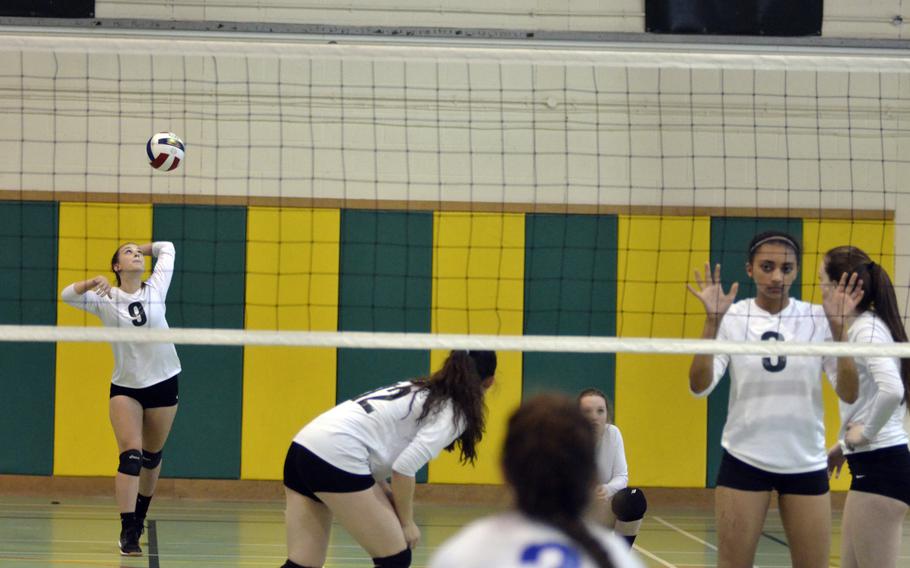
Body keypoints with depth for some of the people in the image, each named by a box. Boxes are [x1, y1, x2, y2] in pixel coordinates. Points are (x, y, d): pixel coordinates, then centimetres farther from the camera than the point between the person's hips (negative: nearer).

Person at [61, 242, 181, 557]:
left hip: (163, 383, 2)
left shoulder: (156, 289, -1)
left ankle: (139, 515, 36)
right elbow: (67, 294, -15)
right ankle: (128, 532, -19)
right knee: (130, 455, -15)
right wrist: (94, 282, -28)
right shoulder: (105, 299, -6)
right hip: (125, 387, -2)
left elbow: (166, 248, 10)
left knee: (152, 455, 13)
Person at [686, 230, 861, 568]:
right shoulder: (732, 318, -4)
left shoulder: (819, 319, -1)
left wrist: (838, 327, -19)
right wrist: (713, 321, -23)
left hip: (806, 462, 1)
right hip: (744, 460, -1)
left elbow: (848, 392, -8)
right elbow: (699, 387, -14)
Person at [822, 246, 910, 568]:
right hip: (871, 464, 10)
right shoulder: (861, 327, 15)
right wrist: (846, 444, 18)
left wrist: (866, 433, -17)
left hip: (880, 466, -10)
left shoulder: (867, 329, -14)